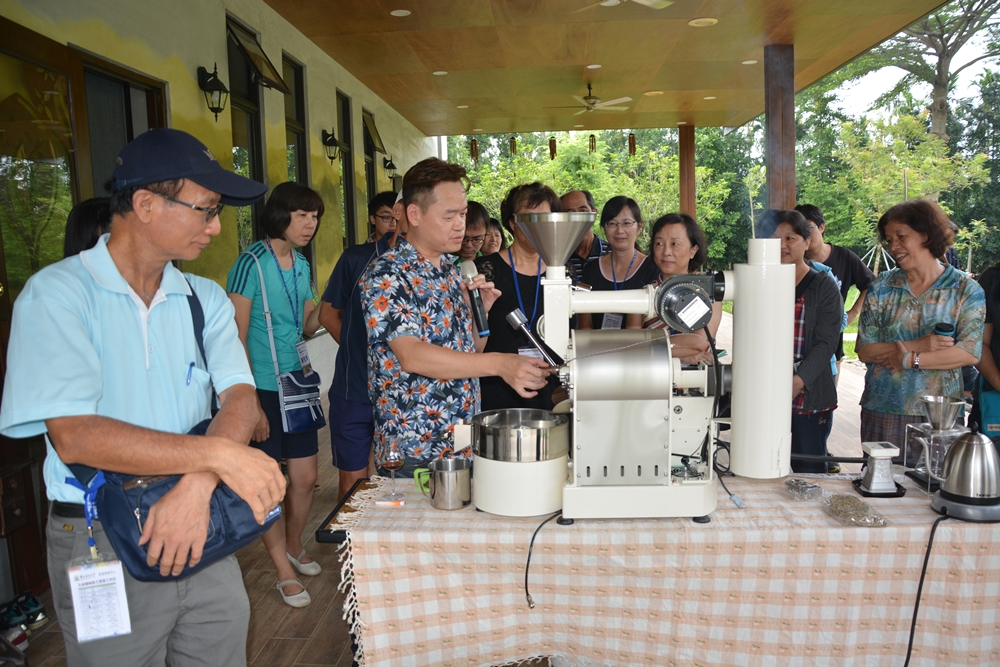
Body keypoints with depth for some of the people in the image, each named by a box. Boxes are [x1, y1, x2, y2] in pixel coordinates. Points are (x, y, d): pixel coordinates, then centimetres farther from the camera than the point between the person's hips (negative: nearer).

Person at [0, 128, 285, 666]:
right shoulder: (57, 294, -11)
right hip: (101, 546, -4)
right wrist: (218, 455, -26)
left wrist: (197, 487, -24)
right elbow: (74, 436, -21)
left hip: (203, 531, 4)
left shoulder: (206, 298, 3)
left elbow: (240, 397, -8)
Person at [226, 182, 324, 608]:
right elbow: (237, 338, -14)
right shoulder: (252, 262, -13)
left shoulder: (301, 264, 9)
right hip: (262, 388, -7)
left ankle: (293, 547, 37)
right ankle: (285, 572, 20)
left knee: (305, 477, 13)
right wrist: (250, 404, -16)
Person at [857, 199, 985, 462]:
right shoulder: (881, 287, 3)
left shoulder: (966, 290, 0)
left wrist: (908, 359, -14)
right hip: (882, 412, 1)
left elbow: (971, 352, -11)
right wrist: (919, 345, -14)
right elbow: (864, 351, -4)